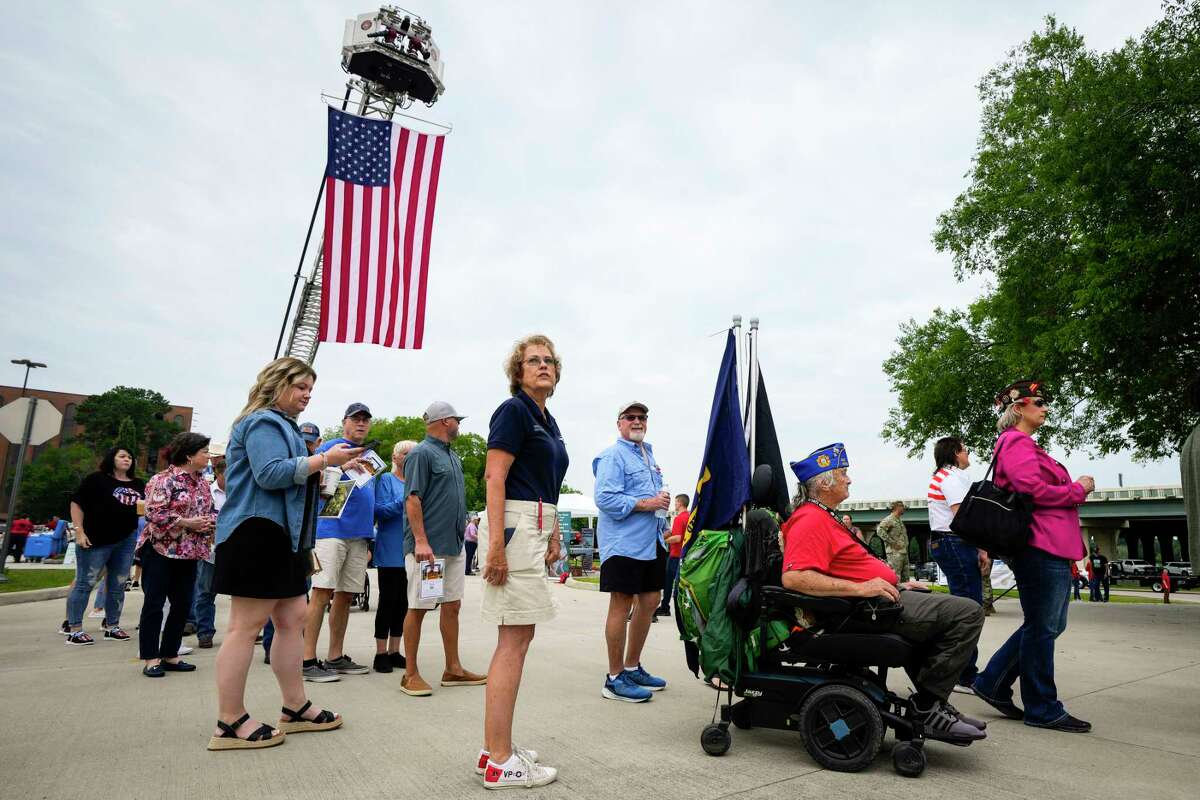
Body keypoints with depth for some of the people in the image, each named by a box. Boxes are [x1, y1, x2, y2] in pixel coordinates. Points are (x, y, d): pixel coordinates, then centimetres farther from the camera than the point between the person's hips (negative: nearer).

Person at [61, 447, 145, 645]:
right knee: (85, 583, 0)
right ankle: (74, 630, 7)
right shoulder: (96, 479, -3)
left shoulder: (139, 485, 11)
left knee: (118, 586, 11)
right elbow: (77, 503, -4)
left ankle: (112, 626, 21)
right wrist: (79, 532, -10)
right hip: (96, 540, -5)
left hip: (127, 540, 5)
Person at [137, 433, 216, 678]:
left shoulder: (202, 484, 12)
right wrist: (187, 523, -20)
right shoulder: (164, 479, -12)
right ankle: (151, 659, 10)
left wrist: (210, 523, -6)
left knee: (182, 605, 9)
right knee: (154, 604, 1)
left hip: (189, 553, 7)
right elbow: (155, 512, -20)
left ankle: (170, 655, 21)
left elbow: (208, 512, 16)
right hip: (161, 550, -7)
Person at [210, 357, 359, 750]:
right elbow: (270, 473, -24)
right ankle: (230, 724, 3)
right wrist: (323, 459, -20)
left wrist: (318, 471, 16)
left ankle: (295, 708, 19)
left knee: (293, 618, 11)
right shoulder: (263, 422, -9)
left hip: (281, 538, 11)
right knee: (246, 626, -5)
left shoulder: (280, 424, 24)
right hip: (258, 533, -11)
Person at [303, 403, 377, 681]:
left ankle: (336, 657, 17)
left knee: (346, 596, 9)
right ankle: (308, 660, -2)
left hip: (360, 534, 7)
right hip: (333, 530, -7)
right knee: (323, 593, -8)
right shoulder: (331, 447, 0)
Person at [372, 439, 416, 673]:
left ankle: (394, 651, 17)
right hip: (390, 552, -6)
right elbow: (379, 510, -12)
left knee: (402, 601, 9)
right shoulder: (386, 479, -2)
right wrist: (404, 501, -23)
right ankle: (381, 653, 7)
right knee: (388, 600, -2)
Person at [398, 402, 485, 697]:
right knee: (419, 607, 0)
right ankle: (411, 674, 10)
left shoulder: (453, 457, 17)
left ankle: (453, 669, 21)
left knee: (452, 606, 12)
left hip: (455, 545, 8)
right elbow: (412, 500, -16)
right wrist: (421, 542, -23)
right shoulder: (422, 453, -9)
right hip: (428, 546, -8)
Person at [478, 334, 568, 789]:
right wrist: (496, 543, -23)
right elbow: (495, 478, -16)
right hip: (514, 525, -10)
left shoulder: (548, 422, 19)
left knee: (517, 637, 11)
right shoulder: (513, 410, -8)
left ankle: (493, 749, 21)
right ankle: (501, 763, 1)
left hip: (537, 527, 10)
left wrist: (554, 534, 20)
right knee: (515, 641, -7)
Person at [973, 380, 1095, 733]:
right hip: (1041, 545, -11)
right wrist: (1078, 489, -9)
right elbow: (1032, 489, -22)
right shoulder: (1016, 443, -10)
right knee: (1042, 627, -2)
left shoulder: (1028, 445, 24)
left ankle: (993, 684, 20)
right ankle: (1043, 709, 10)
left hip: (1051, 547, 11)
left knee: (1048, 625, 15)